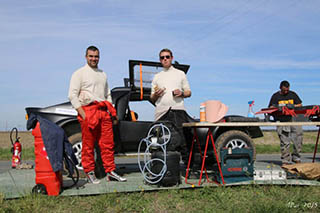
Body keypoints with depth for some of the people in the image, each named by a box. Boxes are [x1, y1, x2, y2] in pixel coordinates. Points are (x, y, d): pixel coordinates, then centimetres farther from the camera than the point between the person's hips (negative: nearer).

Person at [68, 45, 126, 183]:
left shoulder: (103, 74, 23)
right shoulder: (79, 73, 4)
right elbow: (72, 95, -3)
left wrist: (111, 111, 15)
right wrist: (82, 113, -13)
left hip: (104, 112, 5)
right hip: (88, 111, -5)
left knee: (108, 143, 3)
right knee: (88, 145, -2)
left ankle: (110, 172, 10)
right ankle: (90, 173, 8)